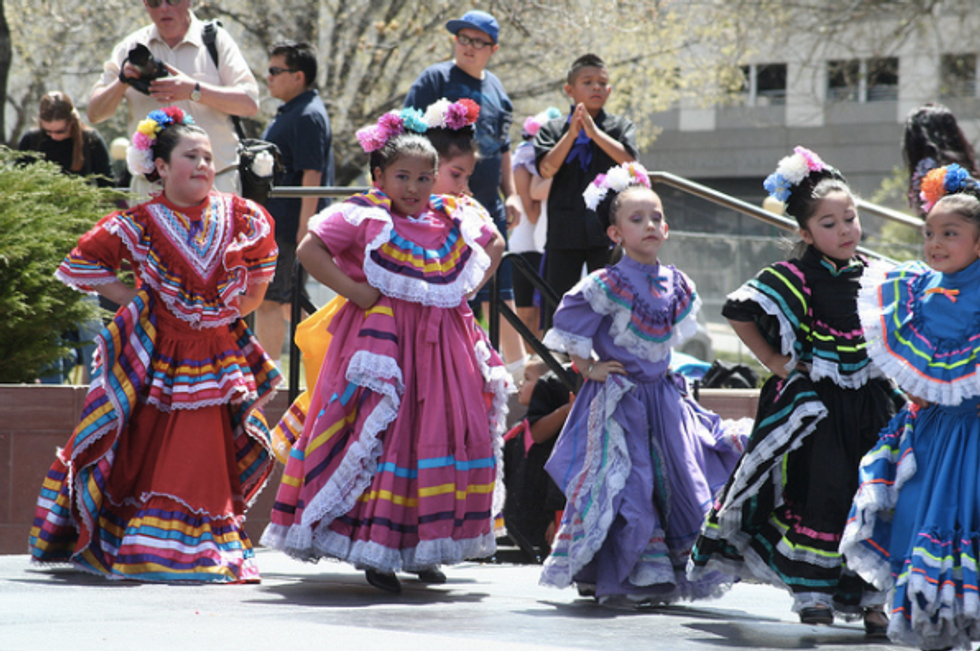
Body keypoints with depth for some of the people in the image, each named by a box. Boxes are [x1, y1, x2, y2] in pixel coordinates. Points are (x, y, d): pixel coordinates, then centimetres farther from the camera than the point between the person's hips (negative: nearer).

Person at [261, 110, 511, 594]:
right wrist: (352, 290, -15)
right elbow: (309, 250, -11)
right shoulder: (363, 216, -6)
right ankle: (373, 550, -3)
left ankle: (423, 547, 17)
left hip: (442, 344, 5)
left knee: (447, 436, 5)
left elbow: (494, 245, 26)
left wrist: (471, 288, 11)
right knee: (379, 438, -9)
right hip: (382, 340, -5)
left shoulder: (455, 219, 9)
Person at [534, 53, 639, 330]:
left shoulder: (620, 126, 8)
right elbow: (547, 169, -7)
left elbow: (628, 160, -10)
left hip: (607, 232, 0)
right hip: (564, 231, 0)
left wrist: (594, 132, -16)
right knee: (557, 303, 3)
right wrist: (572, 134, -15)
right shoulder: (554, 129, 8)